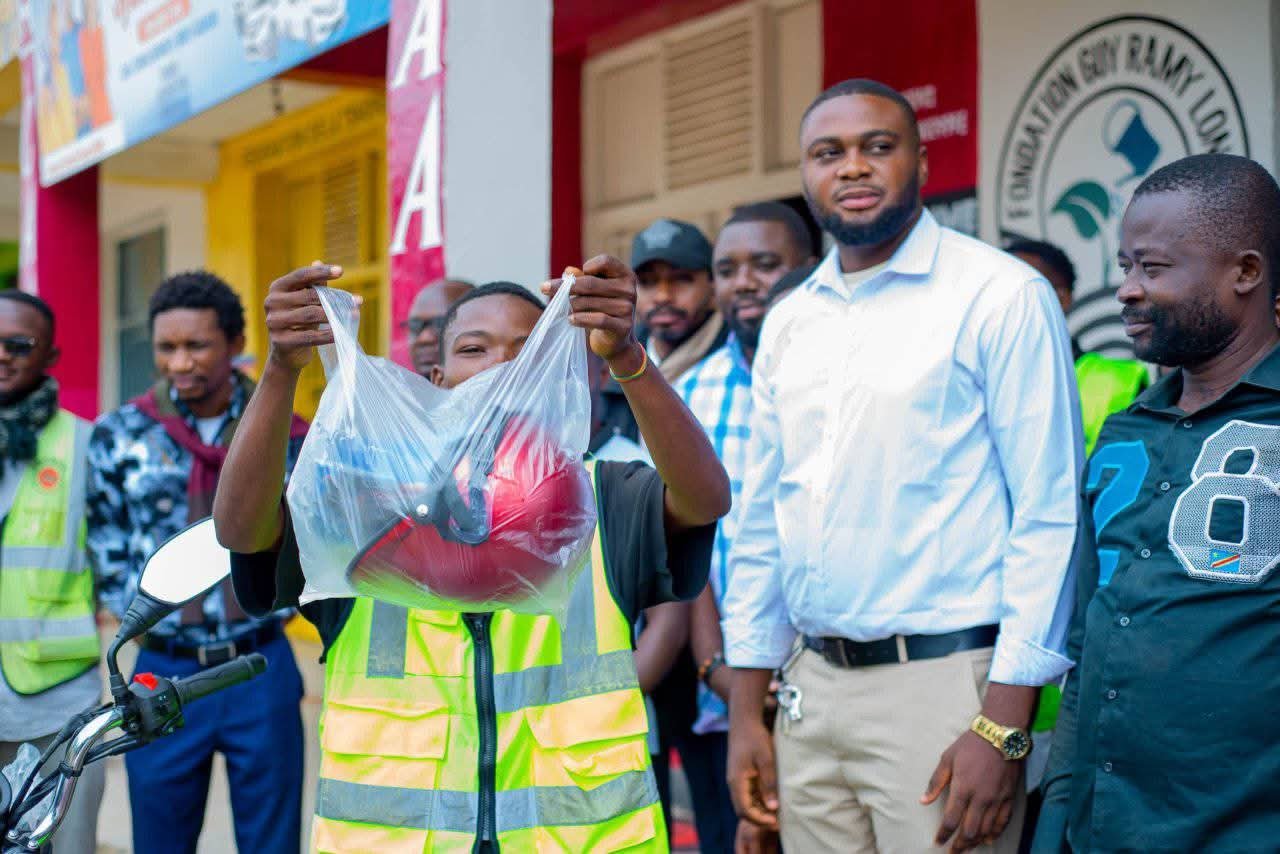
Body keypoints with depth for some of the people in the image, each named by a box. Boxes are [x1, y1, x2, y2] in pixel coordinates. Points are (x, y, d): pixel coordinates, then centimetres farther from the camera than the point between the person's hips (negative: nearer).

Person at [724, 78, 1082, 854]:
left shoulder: (1002, 296, -6)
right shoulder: (788, 323, 12)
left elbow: (1048, 516, -11)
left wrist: (1003, 729, -15)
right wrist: (746, 711, 12)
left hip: (944, 683, -5)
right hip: (811, 692, 6)